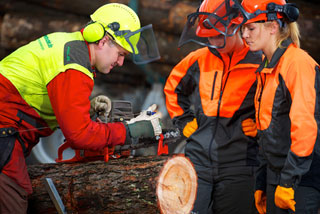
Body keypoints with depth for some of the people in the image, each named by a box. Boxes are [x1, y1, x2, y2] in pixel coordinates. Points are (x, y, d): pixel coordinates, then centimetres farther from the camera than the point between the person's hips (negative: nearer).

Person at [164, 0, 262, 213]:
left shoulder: (259, 64, -4)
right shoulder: (198, 60, 9)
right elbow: (172, 87, 27)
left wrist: (259, 125, -5)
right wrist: (184, 121, 16)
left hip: (237, 166, -3)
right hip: (198, 160, 3)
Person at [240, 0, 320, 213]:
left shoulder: (298, 62, -13)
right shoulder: (267, 69, 16)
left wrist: (288, 182, -21)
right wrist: (262, 184, 20)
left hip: (301, 180, -9)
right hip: (276, 176, 9)